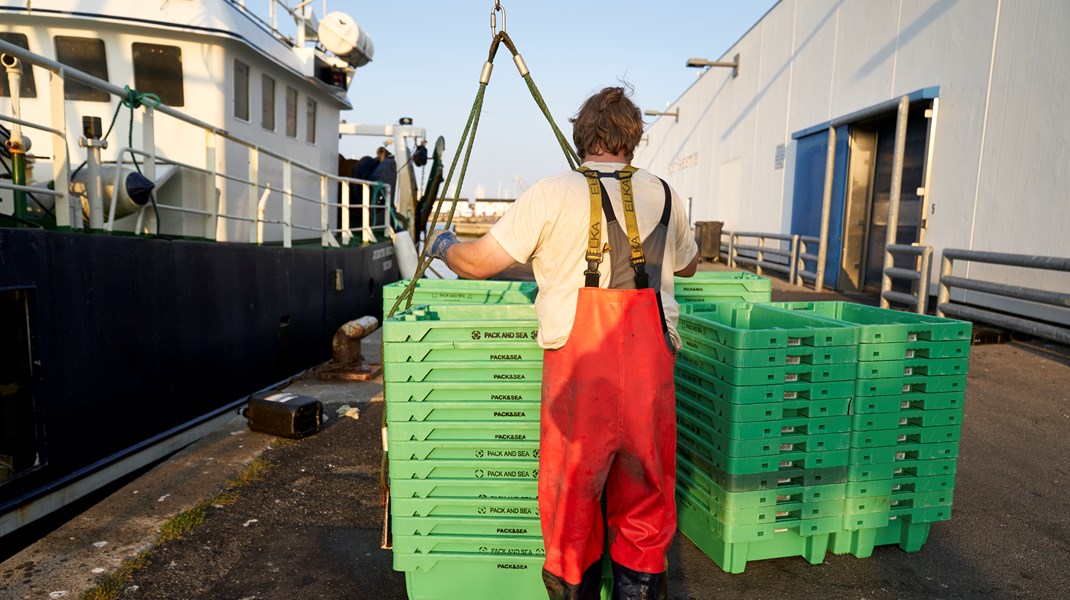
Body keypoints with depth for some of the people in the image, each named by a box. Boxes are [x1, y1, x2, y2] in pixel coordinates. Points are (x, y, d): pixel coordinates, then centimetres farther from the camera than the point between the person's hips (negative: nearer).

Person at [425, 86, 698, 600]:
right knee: (646, 485, 17)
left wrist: (441, 243, 20)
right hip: (650, 363, 4)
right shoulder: (663, 196, 11)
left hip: (578, 365, -3)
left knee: (571, 486, 13)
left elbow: (477, 263, -1)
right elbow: (688, 264, 29)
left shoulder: (553, 195, -2)